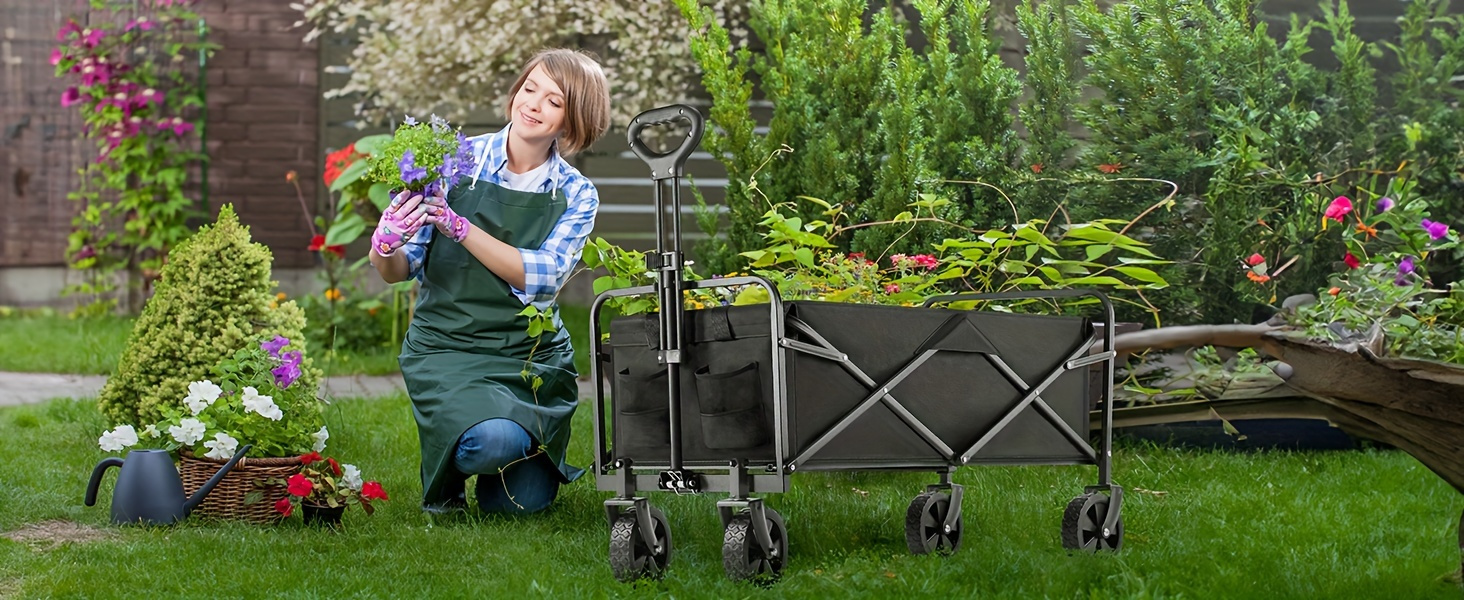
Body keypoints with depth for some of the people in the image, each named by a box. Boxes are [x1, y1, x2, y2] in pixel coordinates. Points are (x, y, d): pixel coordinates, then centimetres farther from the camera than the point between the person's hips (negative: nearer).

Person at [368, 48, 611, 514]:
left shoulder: (576, 195, 1)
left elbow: (540, 276, -16)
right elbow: (397, 271, -6)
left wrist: (458, 227, -28)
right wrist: (386, 245, -30)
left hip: (533, 353, 2)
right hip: (447, 347, -2)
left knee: (524, 501, -8)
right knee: (495, 440, -31)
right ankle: (448, 464, 6)